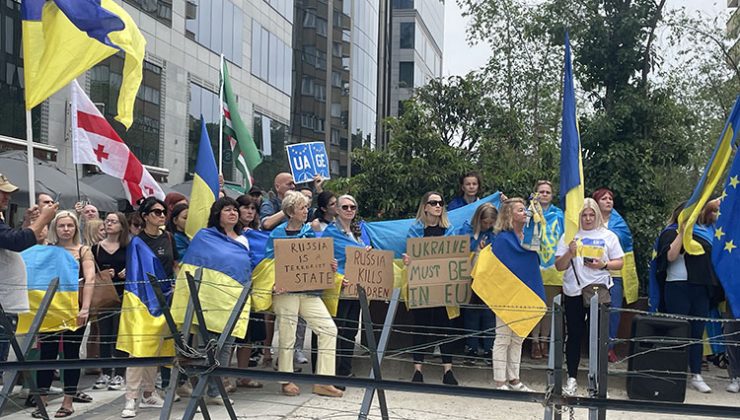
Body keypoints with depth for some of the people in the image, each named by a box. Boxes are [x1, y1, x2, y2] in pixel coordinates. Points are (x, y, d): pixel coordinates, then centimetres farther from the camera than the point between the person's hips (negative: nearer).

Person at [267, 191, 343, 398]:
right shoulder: (277, 234, 0)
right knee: (287, 336, 1)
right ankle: (287, 381, 17)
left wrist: (329, 266, 0)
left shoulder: (309, 231, 13)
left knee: (329, 329, -5)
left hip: (309, 289, 5)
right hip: (286, 289, -4)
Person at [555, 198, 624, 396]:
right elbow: (559, 266, 5)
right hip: (573, 291, 1)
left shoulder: (608, 236, 6)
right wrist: (569, 253, -13)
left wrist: (603, 265, -12)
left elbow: (619, 263, 6)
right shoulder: (569, 236, 7)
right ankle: (572, 378, 11)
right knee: (574, 335, 4)